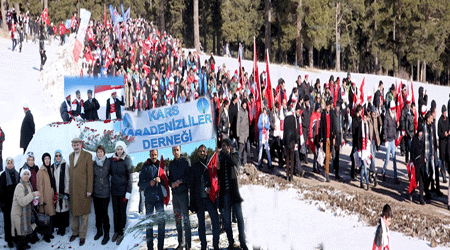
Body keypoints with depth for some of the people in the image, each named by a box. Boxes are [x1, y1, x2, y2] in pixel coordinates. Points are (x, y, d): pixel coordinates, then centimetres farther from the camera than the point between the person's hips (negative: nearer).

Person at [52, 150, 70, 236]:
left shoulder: (65, 165, -3)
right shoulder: (53, 166, 10)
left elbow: (67, 179, -6)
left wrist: (66, 192, -10)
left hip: (62, 191, -4)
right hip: (55, 191, 4)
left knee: (63, 209, -3)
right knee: (57, 209, 4)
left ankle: (63, 228, 5)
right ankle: (59, 227, 12)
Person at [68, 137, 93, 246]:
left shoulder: (87, 156, -7)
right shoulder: (71, 156, 12)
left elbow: (90, 173, -9)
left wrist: (89, 190, -12)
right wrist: (69, 187, 11)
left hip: (83, 189, -5)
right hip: (73, 189, 5)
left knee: (84, 213, 1)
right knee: (73, 212, 12)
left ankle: (82, 236, 10)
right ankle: (75, 232, 26)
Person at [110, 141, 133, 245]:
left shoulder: (127, 160, -10)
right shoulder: (111, 159, 2)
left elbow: (130, 177, -9)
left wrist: (128, 191, -12)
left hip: (123, 189, -4)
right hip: (114, 189, 4)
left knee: (122, 211, 2)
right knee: (115, 211, 11)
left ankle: (121, 234, 11)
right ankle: (116, 231, 23)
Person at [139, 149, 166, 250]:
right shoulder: (145, 167, 6)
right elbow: (140, 184, 3)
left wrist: (160, 180, -12)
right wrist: (149, 183, -16)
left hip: (159, 197, 0)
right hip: (149, 198, 0)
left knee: (161, 221, -4)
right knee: (149, 222, 2)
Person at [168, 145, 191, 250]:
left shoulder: (185, 161, 0)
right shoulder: (171, 164, 16)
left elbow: (190, 176, -6)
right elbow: (170, 178, 18)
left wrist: (180, 181, -16)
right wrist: (172, 184, -3)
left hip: (183, 192, -6)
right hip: (175, 193, 6)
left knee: (185, 218, -9)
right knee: (177, 219, 7)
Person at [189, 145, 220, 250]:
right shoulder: (195, 166, 11)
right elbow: (192, 184, 11)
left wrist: (210, 188, -14)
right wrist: (192, 201, 5)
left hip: (210, 198, -2)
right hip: (199, 199, 2)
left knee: (216, 223, -8)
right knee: (201, 224, 6)